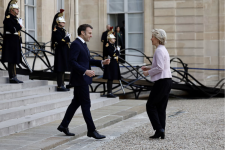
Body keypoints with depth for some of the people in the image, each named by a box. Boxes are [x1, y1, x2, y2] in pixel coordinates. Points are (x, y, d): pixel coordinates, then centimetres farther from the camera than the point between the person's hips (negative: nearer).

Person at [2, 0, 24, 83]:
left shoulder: (16, 18, 19)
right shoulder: (8, 18, -10)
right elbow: (13, 30, -23)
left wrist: (20, 43, 16)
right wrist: (19, 25, -6)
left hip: (16, 42, 9)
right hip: (10, 43, -9)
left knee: (14, 60, 10)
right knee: (11, 60, -7)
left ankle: (14, 77, 14)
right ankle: (12, 78, -5)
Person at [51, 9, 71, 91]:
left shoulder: (62, 30, 18)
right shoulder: (56, 30, -12)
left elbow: (67, 40, 17)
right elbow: (60, 41, -21)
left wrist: (67, 38, -4)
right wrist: (67, 37, -8)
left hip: (64, 52, 10)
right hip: (60, 53, -10)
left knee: (62, 69, 11)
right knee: (60, 70, -8)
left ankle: (61, 85, 16)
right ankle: (60, 86, -6)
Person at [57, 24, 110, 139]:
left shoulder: (83, 44, 16)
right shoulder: (76, 44, -15)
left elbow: (87, 60, 22)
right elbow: (72, 61, -22)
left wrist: (102, 62, 11)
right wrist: (85, 71, -30)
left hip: (83, 79, 10)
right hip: (79, 79, -10)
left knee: (76, 102, 14)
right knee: (86, 104, -5)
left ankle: (64, 125, 22)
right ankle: (91, 130, 0)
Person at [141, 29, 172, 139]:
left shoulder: (159, 50, -14)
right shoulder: (164, 49, 17)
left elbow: (160, 68, -21)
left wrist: (149, 73, -8)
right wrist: (149, 68, 16)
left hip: (162, 81, -10)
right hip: (167, 80, 10)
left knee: (150, 105, -1)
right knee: (161, 108, 10)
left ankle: (159, 129, -7)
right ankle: (161, 132, 11)